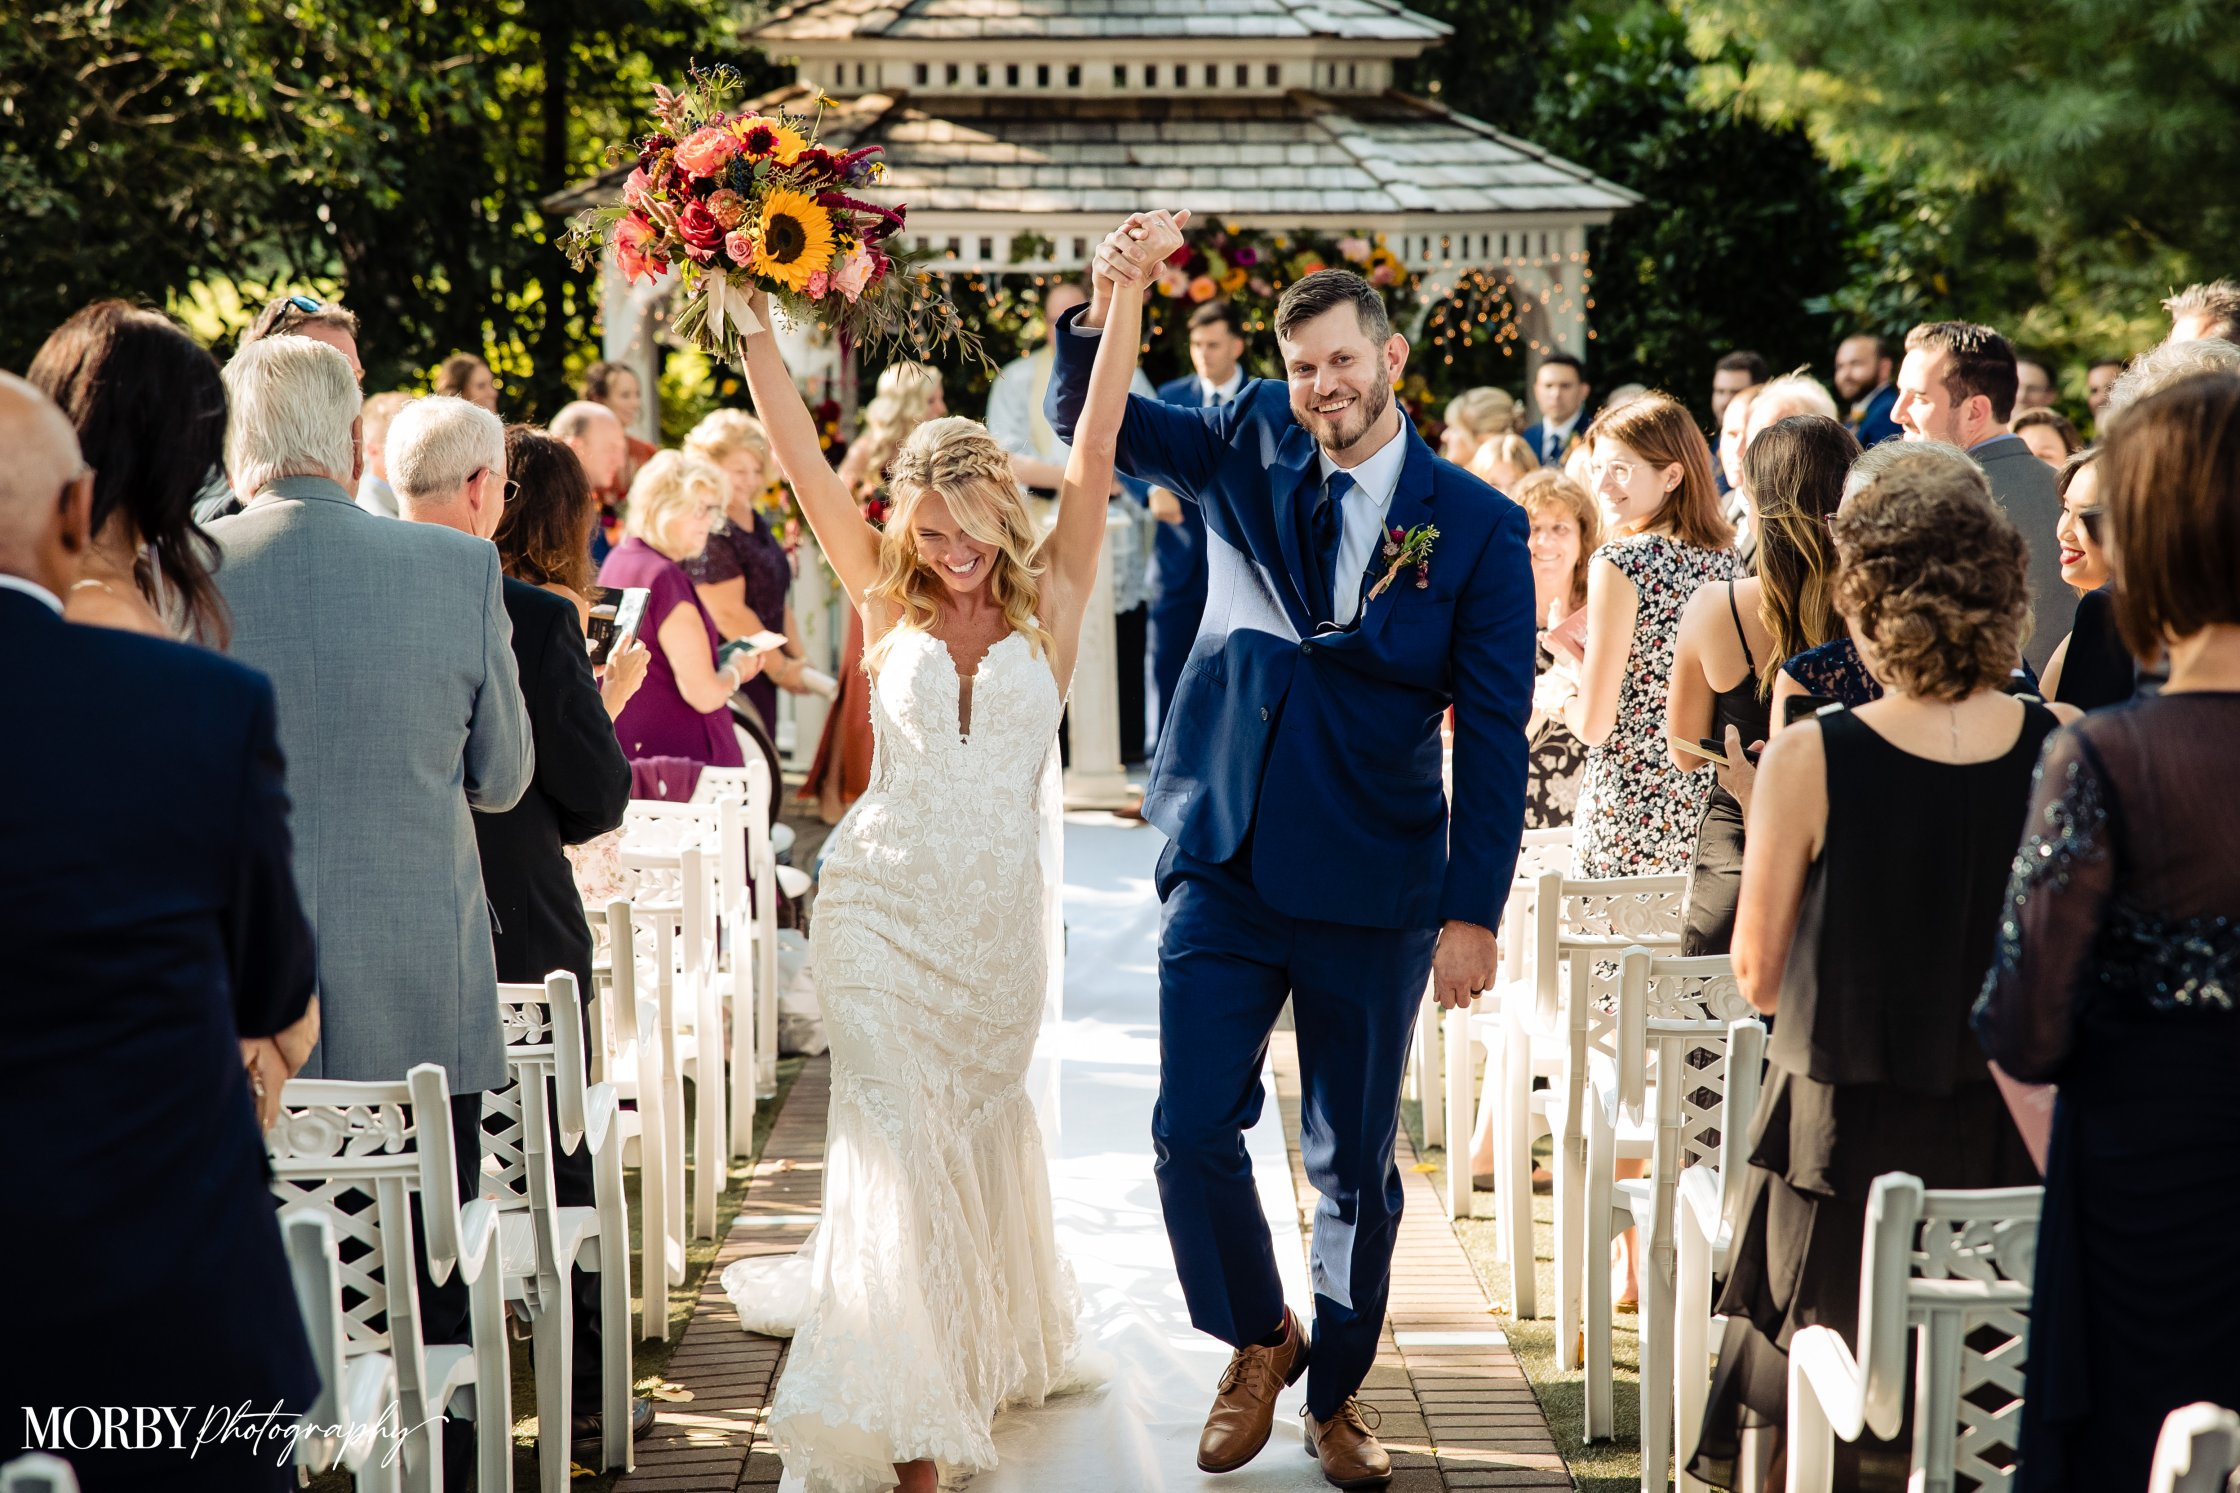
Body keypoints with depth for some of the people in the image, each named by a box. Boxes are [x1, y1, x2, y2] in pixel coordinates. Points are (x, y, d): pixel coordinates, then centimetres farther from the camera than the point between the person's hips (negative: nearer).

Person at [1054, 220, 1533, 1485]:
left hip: (1373, 890, -2)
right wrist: (1105, 308, -15)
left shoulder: (1478, 526, -3)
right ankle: (1259, 1340, 23)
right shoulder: (1248, 451, 6)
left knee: (1357, 1166, 10)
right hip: (1226, 866, 2)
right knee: (1193, 1130, -4)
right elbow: (1090, 421, 5)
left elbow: (1494, 737, -4)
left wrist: (1475, 912, -9)